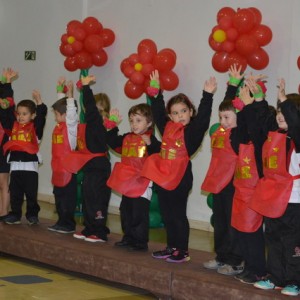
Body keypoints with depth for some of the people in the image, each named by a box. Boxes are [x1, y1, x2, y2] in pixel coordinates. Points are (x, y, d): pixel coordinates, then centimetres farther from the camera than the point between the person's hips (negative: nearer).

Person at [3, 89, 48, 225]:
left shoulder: (35, 127, -4)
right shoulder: (13, 126, 8)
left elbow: (41, 115, -18)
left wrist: (38, 101, -28)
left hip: (30, 164, -4)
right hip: (15, 164, 4)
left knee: (31, 193, 4)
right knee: (15, 193, 9)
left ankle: (32, 215, 13)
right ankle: (15, 215, 15)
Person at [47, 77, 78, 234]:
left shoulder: (71, 125, -10)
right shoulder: (59, 126, 10)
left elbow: (71, 111, -23)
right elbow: (61, 103, 18)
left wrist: (69, 93, -25)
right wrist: (61, 89, 18)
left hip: (68, 168, -9)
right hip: (58, 168, 9)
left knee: (68, 197, -3)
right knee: (59, 197, 14)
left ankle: (68, 225, 1)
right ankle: (61, 222, 22)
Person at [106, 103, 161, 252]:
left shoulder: (150, 139, -11)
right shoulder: (126, 138, 9)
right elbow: (112, 142, 12)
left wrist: (150, 143, -37)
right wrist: (113, 124, 6)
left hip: (142, 181, -8)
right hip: (127, 181, 8)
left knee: (139, 212, -5)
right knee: (126, 210, 15)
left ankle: (140, 241, 3)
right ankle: (128, 238, 26)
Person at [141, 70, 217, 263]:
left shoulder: (193, 130, -8)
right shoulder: (167, 127, 8)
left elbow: (203, 117, -22)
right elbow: (158, 111, 18)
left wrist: (208, 95, -29)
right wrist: (156, 89, 16)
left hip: (180, 178, -6)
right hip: (162, 176, 7)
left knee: (178, 214, 0)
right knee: (167, 214, 14)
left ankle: (183, 251, 8)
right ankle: (172, 247, 26)